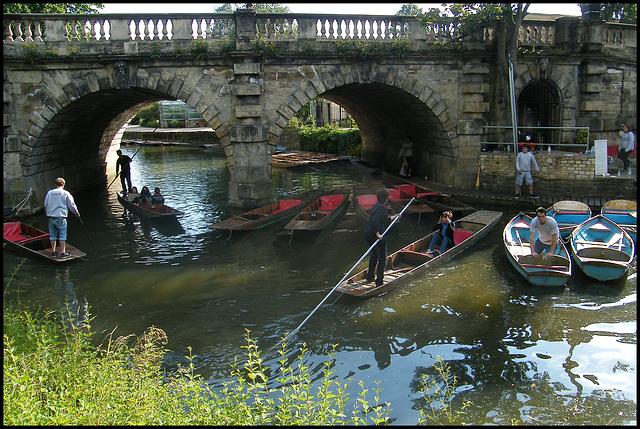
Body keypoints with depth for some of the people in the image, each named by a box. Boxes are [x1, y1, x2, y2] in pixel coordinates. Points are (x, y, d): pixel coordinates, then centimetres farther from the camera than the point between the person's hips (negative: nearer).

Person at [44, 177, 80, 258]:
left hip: (51, 217, 4)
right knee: (62, 235, 1)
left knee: (52, 235, 12)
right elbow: (71, 205, -1)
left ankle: (53, 252, 17)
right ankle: (63, 253, 1)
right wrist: (76, 213, 14)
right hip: (61, 217, -4)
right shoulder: (65, 193, -5)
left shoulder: (49, 193, 6)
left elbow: (45, 205, 13)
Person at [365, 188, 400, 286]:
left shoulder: (376, 206, 13)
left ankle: (369, 277, 37)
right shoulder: (382, 207, -16)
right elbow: (375, 221, -28)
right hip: (377, 236, -9)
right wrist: (378, 234, -26)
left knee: (374, 255, 28)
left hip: (368, 234, 9)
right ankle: (379, 282, 6)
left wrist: (392, 217, 34)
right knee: (382, 259, 3)